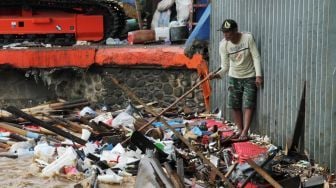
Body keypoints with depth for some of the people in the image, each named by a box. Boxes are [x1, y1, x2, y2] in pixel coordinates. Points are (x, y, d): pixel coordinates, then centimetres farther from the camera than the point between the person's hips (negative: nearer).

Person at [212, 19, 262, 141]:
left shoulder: (248, 38, -20)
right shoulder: (223, 45, -13)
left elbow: (256, 57, -16)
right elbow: (225, 66, -11)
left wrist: (258, 75, -21)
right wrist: (219, 74, -32)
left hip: (249, 77, -3)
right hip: (234, 77, 3)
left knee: (248, 105, -6)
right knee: (234, 105, 4)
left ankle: (245, 132, -3)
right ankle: (240, 130, 17)